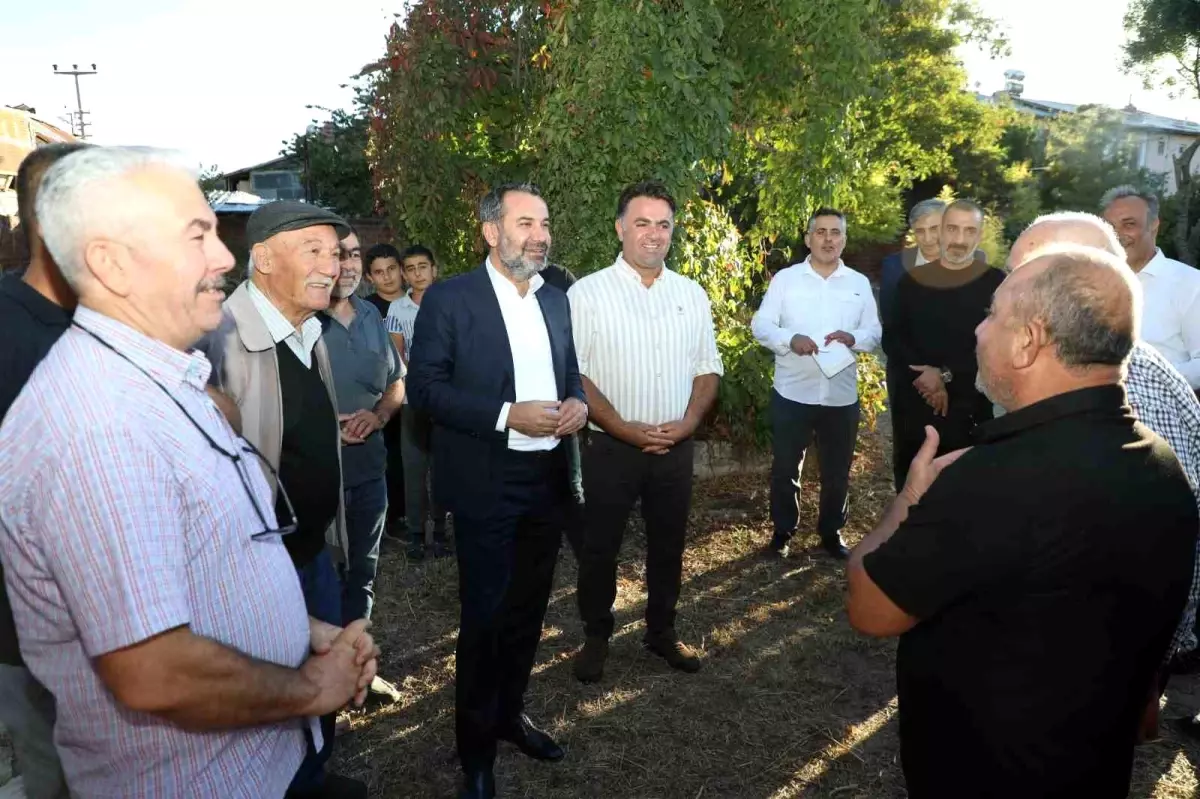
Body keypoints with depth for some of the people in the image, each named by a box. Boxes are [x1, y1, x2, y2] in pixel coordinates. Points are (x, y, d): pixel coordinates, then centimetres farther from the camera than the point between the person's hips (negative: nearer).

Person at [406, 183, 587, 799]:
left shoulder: (556, 301, 9)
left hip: (547, 479, 6)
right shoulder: (449, 299, -9)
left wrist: (577, 403, -6)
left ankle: (510, 713, 40)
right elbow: (423, 387, -12)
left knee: (528, 608, 18)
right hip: (487, 484, -5)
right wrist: (506, 417, -21)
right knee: (484, 616, 6)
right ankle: (476, 747, 26)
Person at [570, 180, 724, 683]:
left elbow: (708, 368, 9)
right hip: (611, 447, -3)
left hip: (676, 447, 4)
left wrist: (688, 422, -7)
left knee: (668, 544, 15)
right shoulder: (587, 293, -7)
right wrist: (626, 429, -16)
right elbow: (573, 375, -10)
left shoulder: (692, 294, 5)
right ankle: (596, 638, 28)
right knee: (600, 547, 8)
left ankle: (662, 632, 34)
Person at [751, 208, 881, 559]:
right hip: (792, 393, -2)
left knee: (837, 471, 13)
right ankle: (783, 530, 26)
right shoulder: (785, 278, 0)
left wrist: (853, 338, -16)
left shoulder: (860, 283, 6)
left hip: (842, 396, 2)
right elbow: (760, 324, -4)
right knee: (785, 468, 8)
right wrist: (790, 339, -22)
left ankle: (831, 531, 32)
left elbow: (875, 333, 5)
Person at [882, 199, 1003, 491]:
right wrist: (926, 376, -12)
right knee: (910, 486, 13)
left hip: (968, 410, -2)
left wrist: (947, 375, -16)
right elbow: (891, 340, 4)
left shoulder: (995, 283, -4)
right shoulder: (911, 280, 5)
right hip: (912, 407, 3)